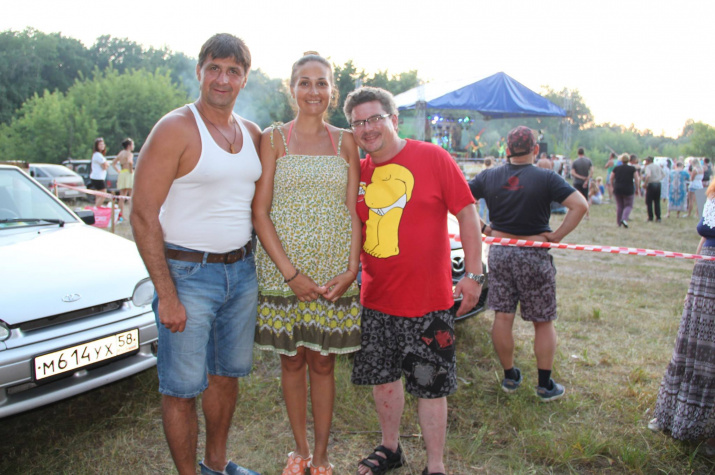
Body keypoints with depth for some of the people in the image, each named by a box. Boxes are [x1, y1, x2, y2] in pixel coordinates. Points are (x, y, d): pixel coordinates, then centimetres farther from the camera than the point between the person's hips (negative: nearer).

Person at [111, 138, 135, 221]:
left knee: (122, 196, 9)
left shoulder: (120, 153, 15)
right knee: (131, 195, -3)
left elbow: (113, 163, 18)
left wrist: (118, 171, 13)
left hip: (121, 174, 7)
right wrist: (131, 170, -16)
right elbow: (129, 162, -29)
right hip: (128, 174, -7)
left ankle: (121, 214, 7)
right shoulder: (130, 154, -8)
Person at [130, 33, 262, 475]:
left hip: (242, 270, 6)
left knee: (227, 373, 18)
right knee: (183, 387, 3)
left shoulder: (253, 134, 8)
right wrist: (166, 295, -17)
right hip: (189, 273, -6)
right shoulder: (175, 129, -11)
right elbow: (143, 215, -14)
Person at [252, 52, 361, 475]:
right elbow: (260, 213, -4)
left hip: (334, 271, 1)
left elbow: (353, 211, 6)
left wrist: (352, 268, -7)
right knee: (292, 361, 9)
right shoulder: (273, 138, 1)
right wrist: (291, 272, -12)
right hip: (282, 269, -1)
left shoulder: (345, 142, 8)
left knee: (323, 362, 8)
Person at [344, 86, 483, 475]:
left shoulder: (433, 158, -6)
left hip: (427, 299, -4)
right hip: (375, 298, 4)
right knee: (384, 377, 17)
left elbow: (466, 213, -4)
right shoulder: (357, 172, 5)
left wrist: (473, 273, -7)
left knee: (431, 386, 5)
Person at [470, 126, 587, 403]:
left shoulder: (489, 177, 1)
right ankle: (545, 385, 16)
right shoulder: (546, 178, -8)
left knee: (502, 317, 10)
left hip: (499, 252, 3)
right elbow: (580, 205, -16)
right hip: (534, 255, -3)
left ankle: (509, 377, 22)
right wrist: (557, 236, -10)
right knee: (544, 322, 9)